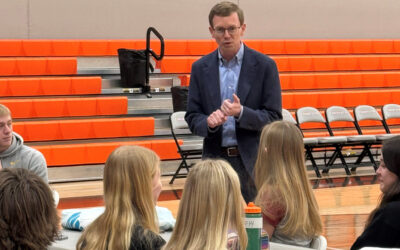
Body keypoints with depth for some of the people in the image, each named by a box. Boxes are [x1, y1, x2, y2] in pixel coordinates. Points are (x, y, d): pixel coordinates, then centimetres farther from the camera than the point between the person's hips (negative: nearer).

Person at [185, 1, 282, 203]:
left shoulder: (265, 66, 0)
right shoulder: (201, 68, 8)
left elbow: (274, 118, -2)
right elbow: (192, 118, 8)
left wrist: (241, 112, -18)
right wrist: (209, 122, -15)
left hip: (253, 162, -2)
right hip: (215, 159, 2)